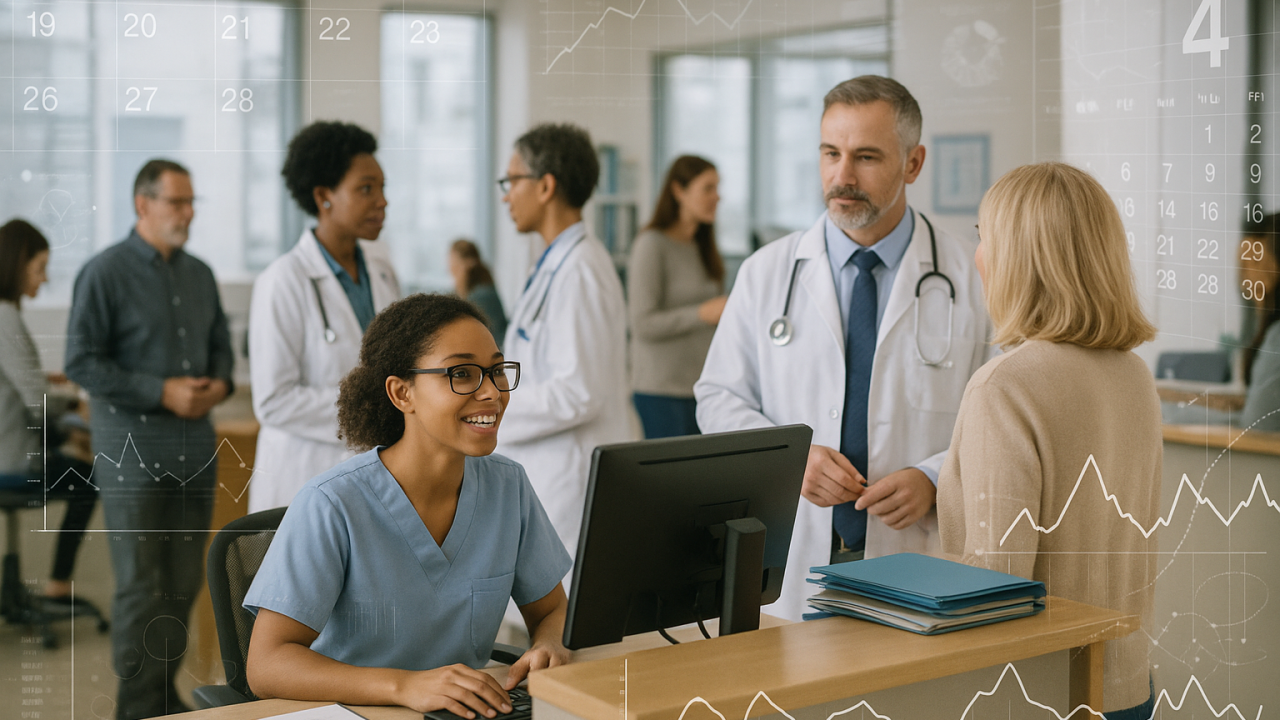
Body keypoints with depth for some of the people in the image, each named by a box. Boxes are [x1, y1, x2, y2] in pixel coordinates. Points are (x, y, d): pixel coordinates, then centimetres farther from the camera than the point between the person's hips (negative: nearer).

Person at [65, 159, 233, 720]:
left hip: (195, 447, 6)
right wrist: (162, 392, -15)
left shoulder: (199, 274, 13)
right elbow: (82, 362, -9)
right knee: (140, 584, -2)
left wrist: (220, 383, 0)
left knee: (185, 581, 10)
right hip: (133, 449, -6)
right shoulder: (105, 273, -6)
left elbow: (220, 344, 22)